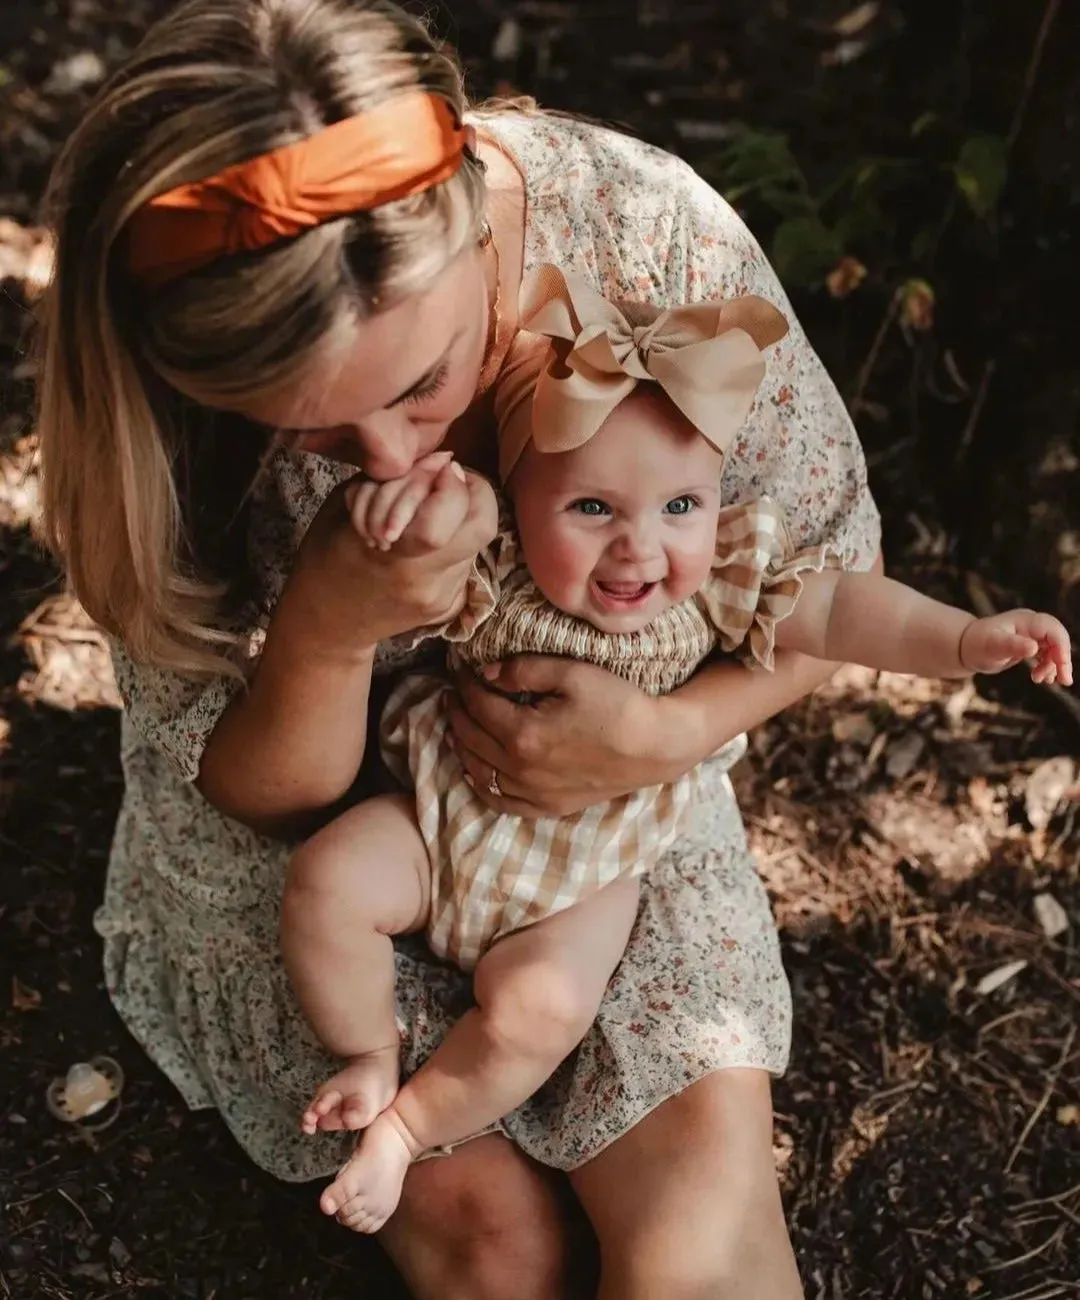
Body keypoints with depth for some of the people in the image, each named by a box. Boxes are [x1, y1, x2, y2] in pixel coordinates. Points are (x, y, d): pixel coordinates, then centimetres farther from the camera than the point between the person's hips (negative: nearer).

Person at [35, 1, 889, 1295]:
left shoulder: (657, 239, -26)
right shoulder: (167, 380, -25)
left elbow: (823, 563, -8)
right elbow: (245, 802, -15)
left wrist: (670, 735, -27)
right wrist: (322, 631, -36)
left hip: (605, 790, 1)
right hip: (308, 837, 0)